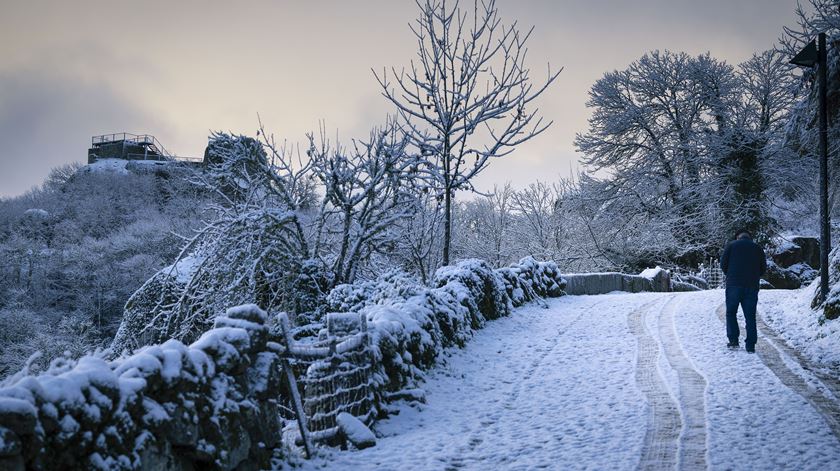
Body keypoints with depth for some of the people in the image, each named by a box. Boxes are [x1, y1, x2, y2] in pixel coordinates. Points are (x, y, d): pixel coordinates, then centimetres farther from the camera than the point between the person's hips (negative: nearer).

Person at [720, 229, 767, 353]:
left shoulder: (731, 245, 6)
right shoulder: (758, 248, 12)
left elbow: (723, 263, -1)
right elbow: (763, 268, 9)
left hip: (734, 284, -2)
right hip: (752, 286, 2)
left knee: (731, 312, 11)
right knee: (750, 316, 5)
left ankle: (733, 340, 1)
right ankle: (751, 345, 1)